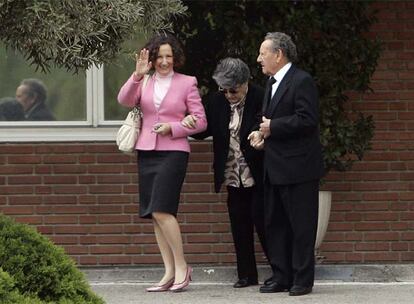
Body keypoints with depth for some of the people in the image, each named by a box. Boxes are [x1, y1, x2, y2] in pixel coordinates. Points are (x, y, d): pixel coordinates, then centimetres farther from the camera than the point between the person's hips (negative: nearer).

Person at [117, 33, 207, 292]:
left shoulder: (187, 83, 2)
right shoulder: (144, 82, 10)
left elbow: (200, 121, 1)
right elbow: (125, 100, -8)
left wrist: (172, 128, -12)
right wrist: (137, 75, -20)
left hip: (173, 152, -5)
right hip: (147, 152, 5)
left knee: (161, 210, -16)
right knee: (155, 215, 4)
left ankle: (181, 266, -5)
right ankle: (170, 272, 9)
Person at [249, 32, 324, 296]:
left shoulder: (302, 81, -13)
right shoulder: (273, 83, 17)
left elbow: (307, 119, -21)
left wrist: (273, 127, -17)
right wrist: (261, 133, 4)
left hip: (298, 167, -10)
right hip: (276, 169, 10)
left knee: (301, 225, -3)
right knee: (275, 224, 11)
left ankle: (303, 279, 2)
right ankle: (281, 277, 17)